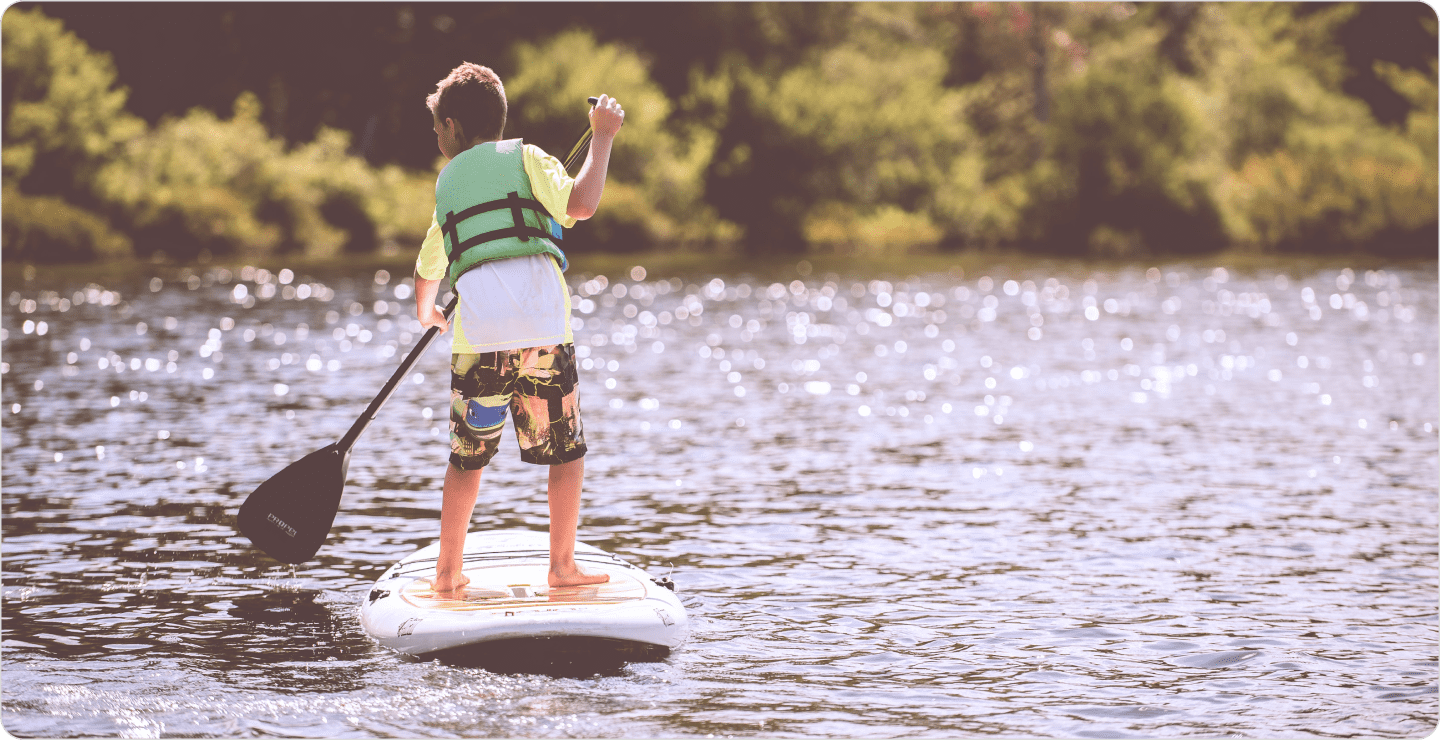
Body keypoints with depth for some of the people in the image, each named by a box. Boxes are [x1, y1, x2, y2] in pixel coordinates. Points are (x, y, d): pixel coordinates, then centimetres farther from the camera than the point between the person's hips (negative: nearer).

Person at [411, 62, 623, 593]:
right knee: (567, 450, 9)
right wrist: (602, 137, 4)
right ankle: (562, 566, 8)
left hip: (478, 333, 3)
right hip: (544, 328, -3)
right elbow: (581, 204, -8)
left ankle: (448, 571, 16)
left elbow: (429, 268, 35)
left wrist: (426, 311, 57)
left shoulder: (447, 183, 22)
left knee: (468, 456, 14)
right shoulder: (524, 157, 10)